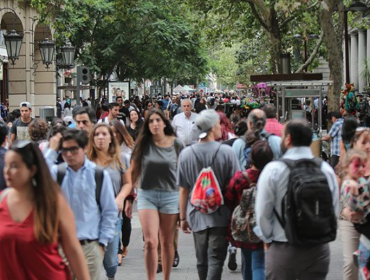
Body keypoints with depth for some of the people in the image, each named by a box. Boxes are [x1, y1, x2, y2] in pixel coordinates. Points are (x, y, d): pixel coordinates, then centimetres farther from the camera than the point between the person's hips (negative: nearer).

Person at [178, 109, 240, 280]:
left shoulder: (186, 154, -3)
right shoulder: (226, 152, -10)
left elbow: (183, 190, 2)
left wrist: (183, 217, 12)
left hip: (197, 215, 3)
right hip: (220, 216, -3)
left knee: (202, 261, 15)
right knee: (215, 260, -2)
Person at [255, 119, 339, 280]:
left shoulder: (273, 170, -12)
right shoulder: (326, 169, -2)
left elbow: (263, 211, -8)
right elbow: (334, 209, 4)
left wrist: (267, 238, 8)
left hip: (282, 250, -2)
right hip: (318, 250, 3)